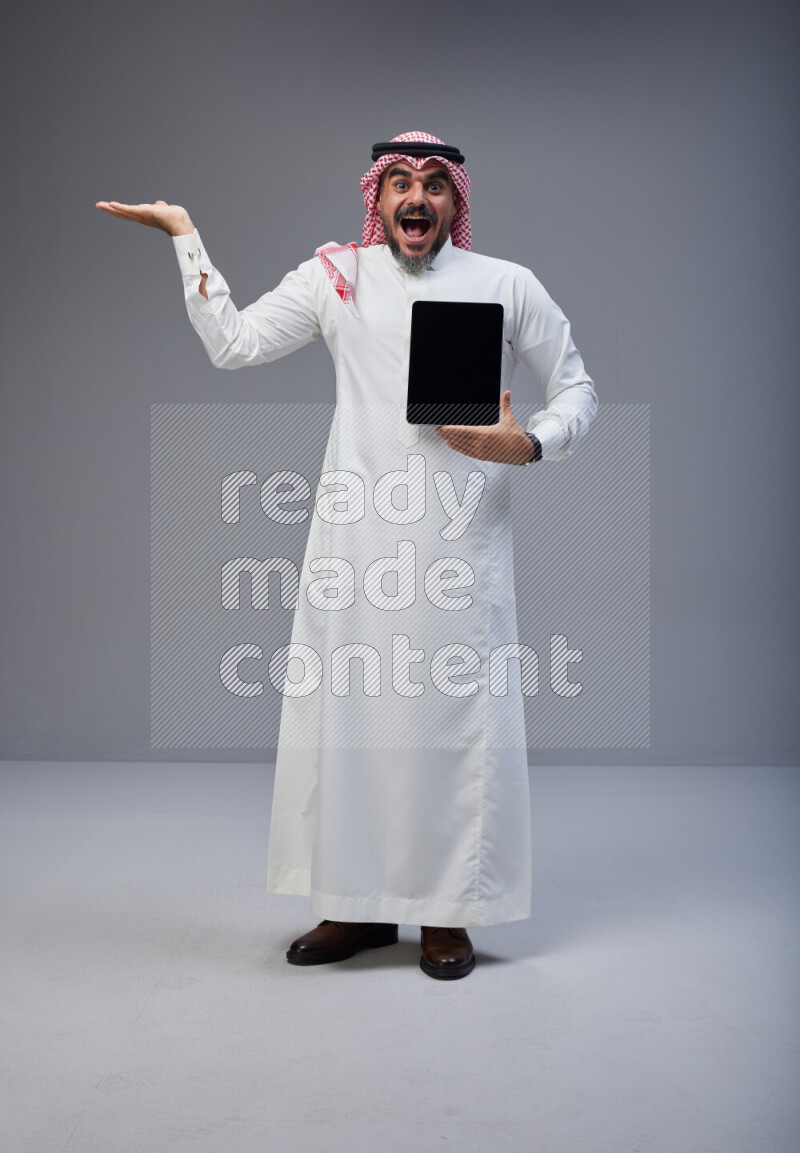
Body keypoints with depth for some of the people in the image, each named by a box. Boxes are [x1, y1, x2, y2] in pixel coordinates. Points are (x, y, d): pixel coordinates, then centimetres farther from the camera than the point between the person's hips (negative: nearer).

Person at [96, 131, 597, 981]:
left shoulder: (508, 286, 7)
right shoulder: (337, 276, 10)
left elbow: (575, 388, 12)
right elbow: (232, 343, 7)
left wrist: (528, 445, -8)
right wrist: (184, 234, 5)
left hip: (461, 538, -1)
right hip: (356, 535, 1)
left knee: (456, 714, 1)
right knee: (345, 707, 4)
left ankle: (448, 911, 15)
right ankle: (358, 904, 19)